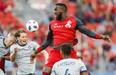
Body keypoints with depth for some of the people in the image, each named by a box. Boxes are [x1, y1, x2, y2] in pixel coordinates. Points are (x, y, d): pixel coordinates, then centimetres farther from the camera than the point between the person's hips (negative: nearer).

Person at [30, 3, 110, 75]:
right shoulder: (52, 24, 12)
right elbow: (48, 41, 20)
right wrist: (36, 52, 19)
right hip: (56, 53, 2)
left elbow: (87, 31, -3)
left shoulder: (74, 21, 2)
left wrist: (101, 36, -17)